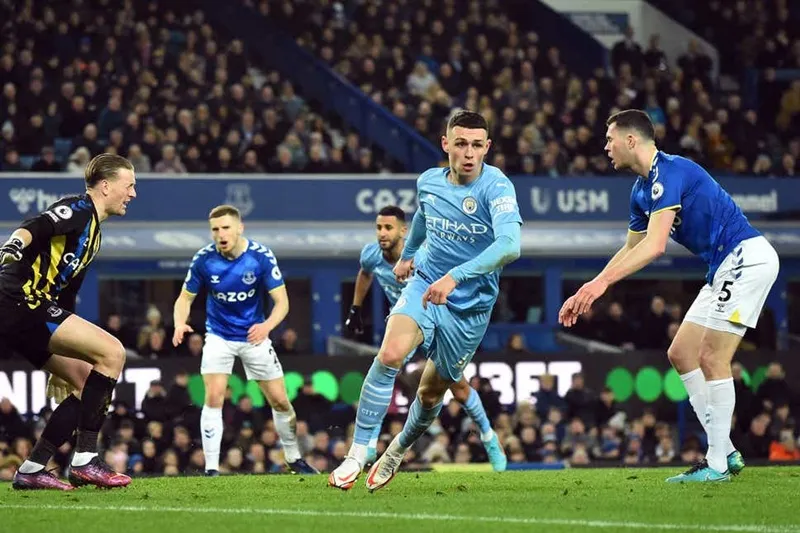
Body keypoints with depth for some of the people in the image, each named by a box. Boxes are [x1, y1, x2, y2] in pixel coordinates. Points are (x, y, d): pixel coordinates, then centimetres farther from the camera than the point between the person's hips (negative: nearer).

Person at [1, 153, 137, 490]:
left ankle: (32, 469, 7)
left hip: (32, 311, 10)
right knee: (112, 352, -14)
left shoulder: (92, 232, 25)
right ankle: (84, 460, -14)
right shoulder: (78, 209, -3)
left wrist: (60, 366, 31)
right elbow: (34, 228, -23)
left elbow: (66, 296, 30)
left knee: (87, 383, 11)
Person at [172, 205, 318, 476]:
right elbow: (185, 298, -6)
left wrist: (267, 326, -36)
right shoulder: (204, 259, -16)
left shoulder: (261, 257, -18)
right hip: (219, 336, 0)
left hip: (254, 335, 1)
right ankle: (211, 468, -12)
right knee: (213, 397, -18)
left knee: (280, 400, 4)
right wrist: (180, 324, -28)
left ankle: (294, 458, 27)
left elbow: (282, 301, -16)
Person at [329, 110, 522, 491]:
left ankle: (397, 452, 41)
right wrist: (407, 254, 40)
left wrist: (454, 277, -45)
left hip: (469, 307, -2)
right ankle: (357, 455, -21)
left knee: (431, 392, 9)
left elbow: (509, 246, -37)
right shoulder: (428, 182, -2)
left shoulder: (496, 187, -20)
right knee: (390, 354, -26)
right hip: (424, 286, 2)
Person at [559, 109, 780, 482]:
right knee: (680, 354, 8)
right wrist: (589, 291, 20)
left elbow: (655, 245, -27)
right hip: (724, 267, 10)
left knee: (711, 359, -12)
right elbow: (631, 250, 26)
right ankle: (725, 452, 10)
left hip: (747, 256, -10)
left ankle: (717, 465, -8)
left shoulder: (668, 172, -18)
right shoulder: (642, 190, 14)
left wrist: (602, 282, -30)